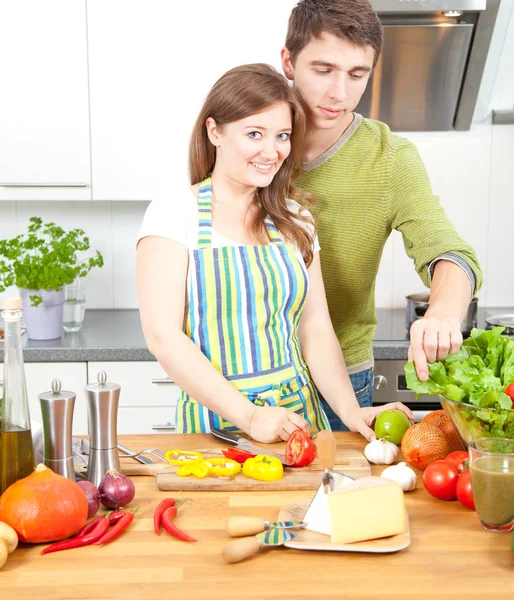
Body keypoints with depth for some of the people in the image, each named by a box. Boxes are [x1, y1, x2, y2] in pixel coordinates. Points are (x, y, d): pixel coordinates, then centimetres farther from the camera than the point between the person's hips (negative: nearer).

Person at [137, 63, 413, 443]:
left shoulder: (294, 219, 10)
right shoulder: (174, 213, -4)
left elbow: (316, 330, 7)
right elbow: (163, 336, -11)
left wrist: (351, 412, -8)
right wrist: (249, 415, -16)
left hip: (298, 415, 3)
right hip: (215, 419, -3)